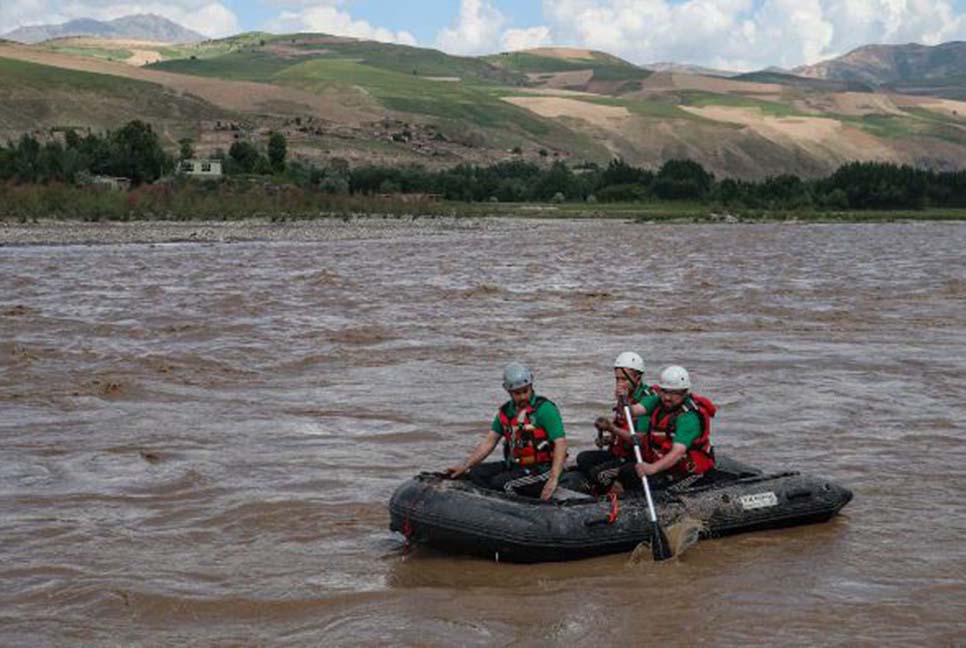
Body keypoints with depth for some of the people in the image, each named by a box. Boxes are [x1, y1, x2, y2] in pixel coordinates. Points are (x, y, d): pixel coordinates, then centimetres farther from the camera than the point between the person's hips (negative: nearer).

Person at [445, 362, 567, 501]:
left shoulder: (545, 409, -13)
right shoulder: (505, 411, 8)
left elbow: (561, 444, -20)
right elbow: (489, 442, 12)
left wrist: (553, 479, -32)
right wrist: (464, 466, 2)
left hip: (541, 470, -8)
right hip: (515, 466, 8)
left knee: (500, 483, -26)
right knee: (476, 473, -5)